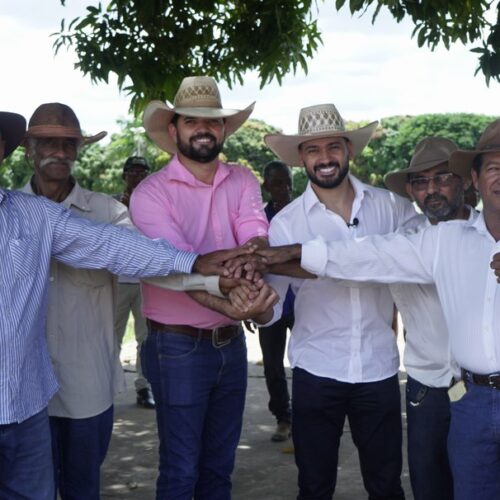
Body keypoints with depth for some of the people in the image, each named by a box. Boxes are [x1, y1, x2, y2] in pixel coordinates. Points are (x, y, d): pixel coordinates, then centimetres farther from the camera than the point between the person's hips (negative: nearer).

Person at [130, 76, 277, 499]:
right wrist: (227, 305, -37)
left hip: (232, 342, 4)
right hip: (177, 347, -4)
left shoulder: (242, 182, 4)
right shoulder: (152, 192, -10)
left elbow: (257, 239, -12)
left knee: (220, 464, 16)